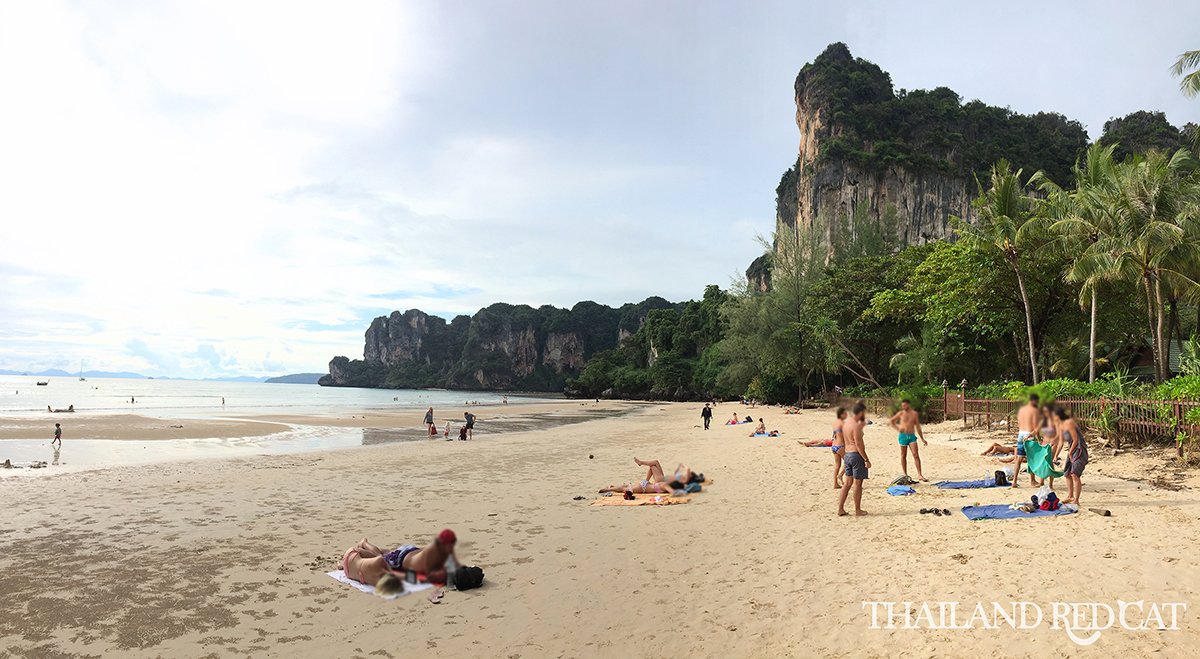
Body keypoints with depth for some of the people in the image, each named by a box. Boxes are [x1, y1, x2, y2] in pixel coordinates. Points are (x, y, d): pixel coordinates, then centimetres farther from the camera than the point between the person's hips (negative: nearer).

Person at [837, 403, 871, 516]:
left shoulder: (846, 423, 11)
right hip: (857, 455, -9)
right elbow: (858, 444, -21)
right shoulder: (856, 425, -17)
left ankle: (840, 509, 10)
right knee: (857, 483, 1)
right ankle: (857, 510, 10)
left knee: (847, 483, 12)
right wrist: (866, 459, -19)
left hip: (847, 455, 9)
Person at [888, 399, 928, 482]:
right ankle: (905, 475, 14)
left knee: (916, 455, -9)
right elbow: (890, 421, 13)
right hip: (903, 436, 0)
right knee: (903, 456, 5)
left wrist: (922, 439, 12)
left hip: (912, 436, 0)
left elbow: (918, 427, 12)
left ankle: (919, 475, -10)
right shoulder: (901, 413, 4)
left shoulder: (914, 414, 6)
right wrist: (897, 428, -2)